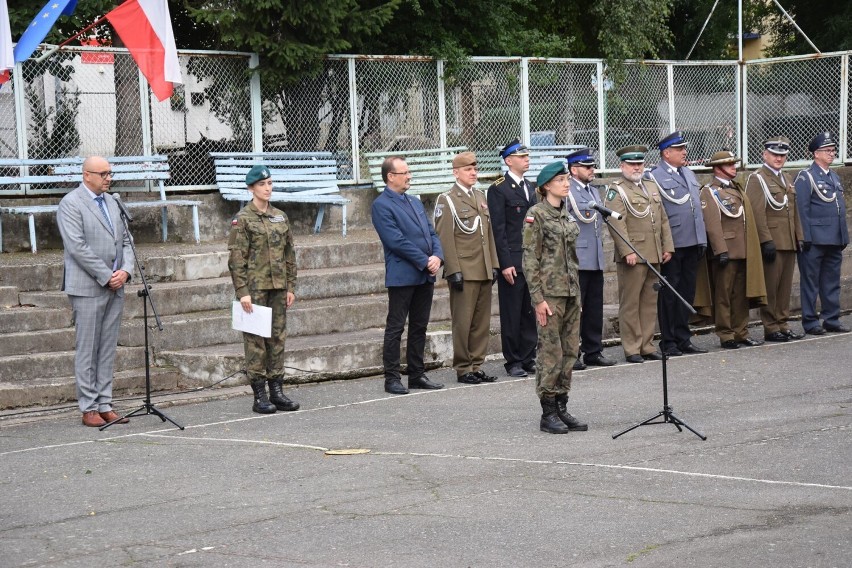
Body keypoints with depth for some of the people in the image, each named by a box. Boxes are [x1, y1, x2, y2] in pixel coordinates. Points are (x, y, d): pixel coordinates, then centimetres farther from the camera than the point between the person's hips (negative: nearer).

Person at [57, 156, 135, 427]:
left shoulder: (111, 202, 15)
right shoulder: (71, 204, -8)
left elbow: (125, 240, 15)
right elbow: (77, 247, -15)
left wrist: (125, 270, -3)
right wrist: (106, 277, -15)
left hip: (115, 287, 7)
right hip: (88, 288, -7)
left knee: (108, 349, 8)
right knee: (87, 349, -2)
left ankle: (105, 405, 13)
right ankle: (88, 408, 2)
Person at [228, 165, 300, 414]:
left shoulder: (281, 217, 12)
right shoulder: (242, 219, -5)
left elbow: (289, 254, 15)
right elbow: (236, 258, -9)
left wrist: (291, 287, 10)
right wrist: (242, 291, -14)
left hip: (278, 287, 6)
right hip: (255, 287, -6)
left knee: (278, 337, 7)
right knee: (255, 339, -4)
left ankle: (276, 391, 14)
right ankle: (259, 396, -1)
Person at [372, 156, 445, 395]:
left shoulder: (415, 203, 18)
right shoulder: (382, 205, -9)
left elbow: (431, 233, 15)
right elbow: (396, 241, -16)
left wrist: (437, 257, -5)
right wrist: (425, 261, -15)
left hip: (425, 276, 8)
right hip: (402, 275, -8)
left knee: (419, 327, 12)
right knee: (395, 328, -2)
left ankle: (417, 375, 19)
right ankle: (392, 378, 2)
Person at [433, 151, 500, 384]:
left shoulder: (480, 197, 16)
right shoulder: (447, 200, -6)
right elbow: (445, 238, -11)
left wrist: (493, 264, 13)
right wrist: (454, 270, -16)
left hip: (484, 271, 7)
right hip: (464, 271, -7)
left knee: (482, 321, 8)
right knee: (463, 321, -3)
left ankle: (476, 365, 15)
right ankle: (463, 368, 4)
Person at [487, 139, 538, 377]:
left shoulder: (531, 188, 16)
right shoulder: (498, 190, -7)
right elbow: (498, 230, -11)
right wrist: (506, 264, -16)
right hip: (513, 261, -7)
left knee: (531, 313, 10)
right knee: (511, 315, 0)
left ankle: (529, 358, 17)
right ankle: (513, 362, 6)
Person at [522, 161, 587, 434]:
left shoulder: (567, 215, 14)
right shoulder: (536, 214, -8)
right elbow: (530, 260, -11)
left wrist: (577, 291, 17)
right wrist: (538, 298, -15)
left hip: (571, 291, 8)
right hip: (550, 291, -7)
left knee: (569, 352, 8)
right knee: (551, 352, -5)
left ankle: (562, 409, 15)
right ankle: (548, 413, 2)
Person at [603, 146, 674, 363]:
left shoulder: (651, 188, 19)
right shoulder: (617, 191, -5)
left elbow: (663, 220, 20)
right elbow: (617, 223, -15)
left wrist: (667, 246, 11)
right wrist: (627, 251, -21)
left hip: (654, 256, 7)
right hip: (632, 256, -7)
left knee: (650, 302, 10)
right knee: (630, 304, -2)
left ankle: (646, 346, 17)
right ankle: (632, 349, 2)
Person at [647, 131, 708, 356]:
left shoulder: (689, 174, 17)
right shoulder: (654, 177, -7)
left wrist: (703, 240, 15)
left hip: (692, 244, 7)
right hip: (671, 245, -7)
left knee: (687, 293, 12)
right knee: (669, 294, 1)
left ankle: (683, 339, 20)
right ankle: (668, 342, 8)